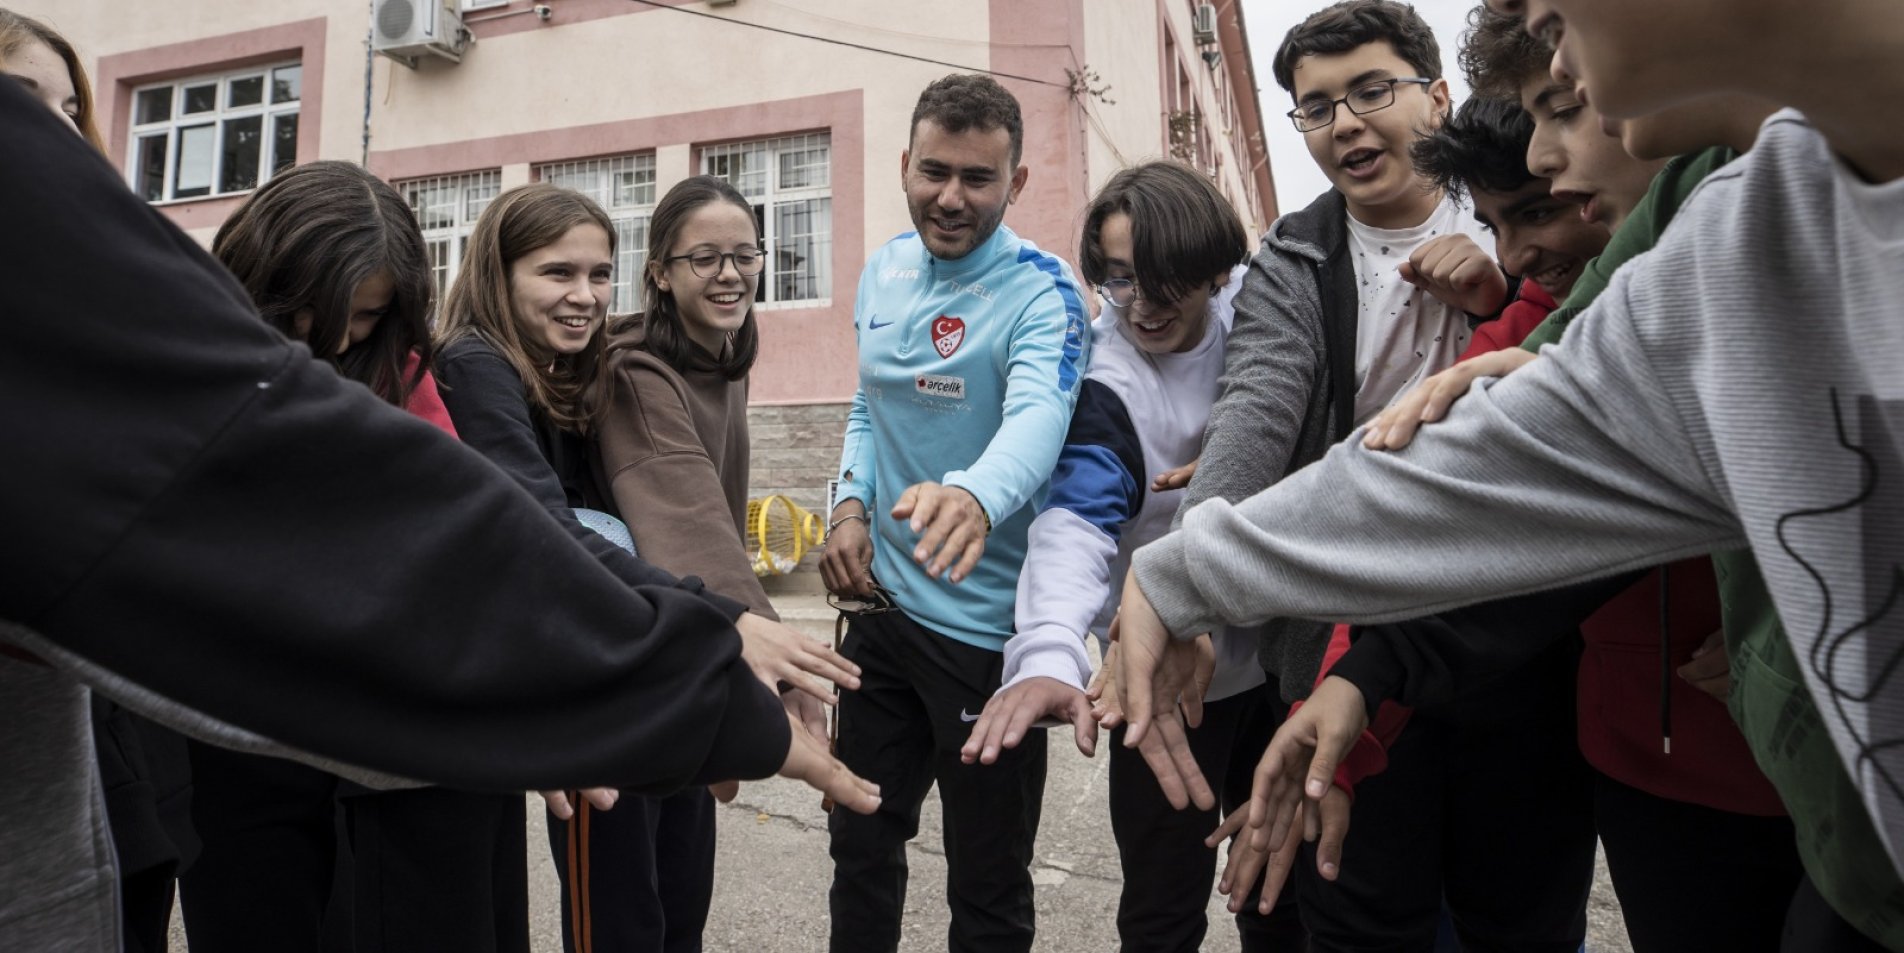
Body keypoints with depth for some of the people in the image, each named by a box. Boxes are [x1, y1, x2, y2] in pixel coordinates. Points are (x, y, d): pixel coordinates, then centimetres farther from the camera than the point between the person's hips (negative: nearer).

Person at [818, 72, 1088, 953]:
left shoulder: (1040, 293, -15)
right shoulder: (883, 271, 5)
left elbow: (1037, 421, -33)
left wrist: (975, 496, -55)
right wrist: (851, 505, -3)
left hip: (988, 630, -5)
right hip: (883, 606, 6)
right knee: (860, 840, 22)